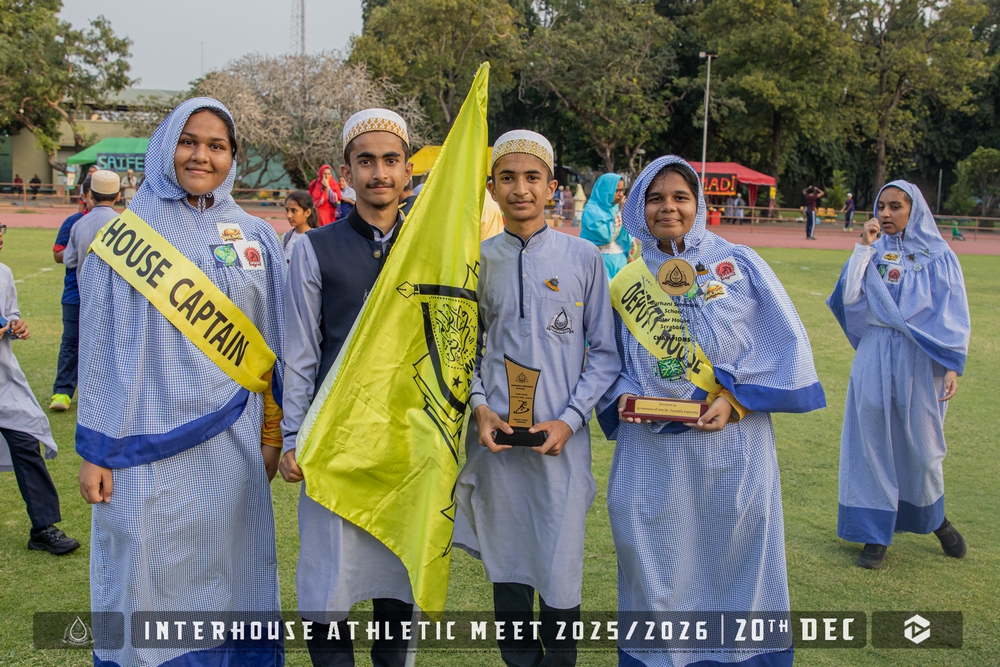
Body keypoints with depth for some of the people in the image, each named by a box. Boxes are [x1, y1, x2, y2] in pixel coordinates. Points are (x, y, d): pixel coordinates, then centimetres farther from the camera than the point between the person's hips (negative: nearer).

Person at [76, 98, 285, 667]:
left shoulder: (256, 237, 6)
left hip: (232, 446, 2)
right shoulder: (125, 237, 0)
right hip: (149, 448, -2)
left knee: (228, 577, 10)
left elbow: (276, 341, 10)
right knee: (150, 582, 4)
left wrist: (272, 433, 8)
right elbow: (99, 350, 0)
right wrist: (94, 451, -2)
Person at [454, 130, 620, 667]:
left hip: (562, 441, -2)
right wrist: (479, 406, -4)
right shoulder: (478, 260, 5)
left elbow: (604, 354, 2)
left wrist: (570, 420, -9)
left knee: (560, 579, 2)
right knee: (507, 570, 12)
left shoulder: (584, 258, 0)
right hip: (496, 438, 2)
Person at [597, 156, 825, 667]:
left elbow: (785, 342, -2)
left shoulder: (738, 263, -1)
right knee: (656, 568, 8)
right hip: (651, 449, 2)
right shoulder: (627, 283, 8)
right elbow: (612, 358, 17)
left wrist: (736, 401, -12)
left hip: (730, 444, -2)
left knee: (733, 558, 7)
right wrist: (622, 396, -4)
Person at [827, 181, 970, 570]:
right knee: (873, 440, 3)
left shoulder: (939, 256, 1)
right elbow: (848, 296, -8)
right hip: (875, 355, 1)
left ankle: (935, 518, 35)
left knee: (922, 443, 8)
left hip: (921, 359, -1)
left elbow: (954, 316, 0)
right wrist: (864, 247, -9)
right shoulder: (873, 252, 5)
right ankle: (875, 533, 14)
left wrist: (952, 367, -7)